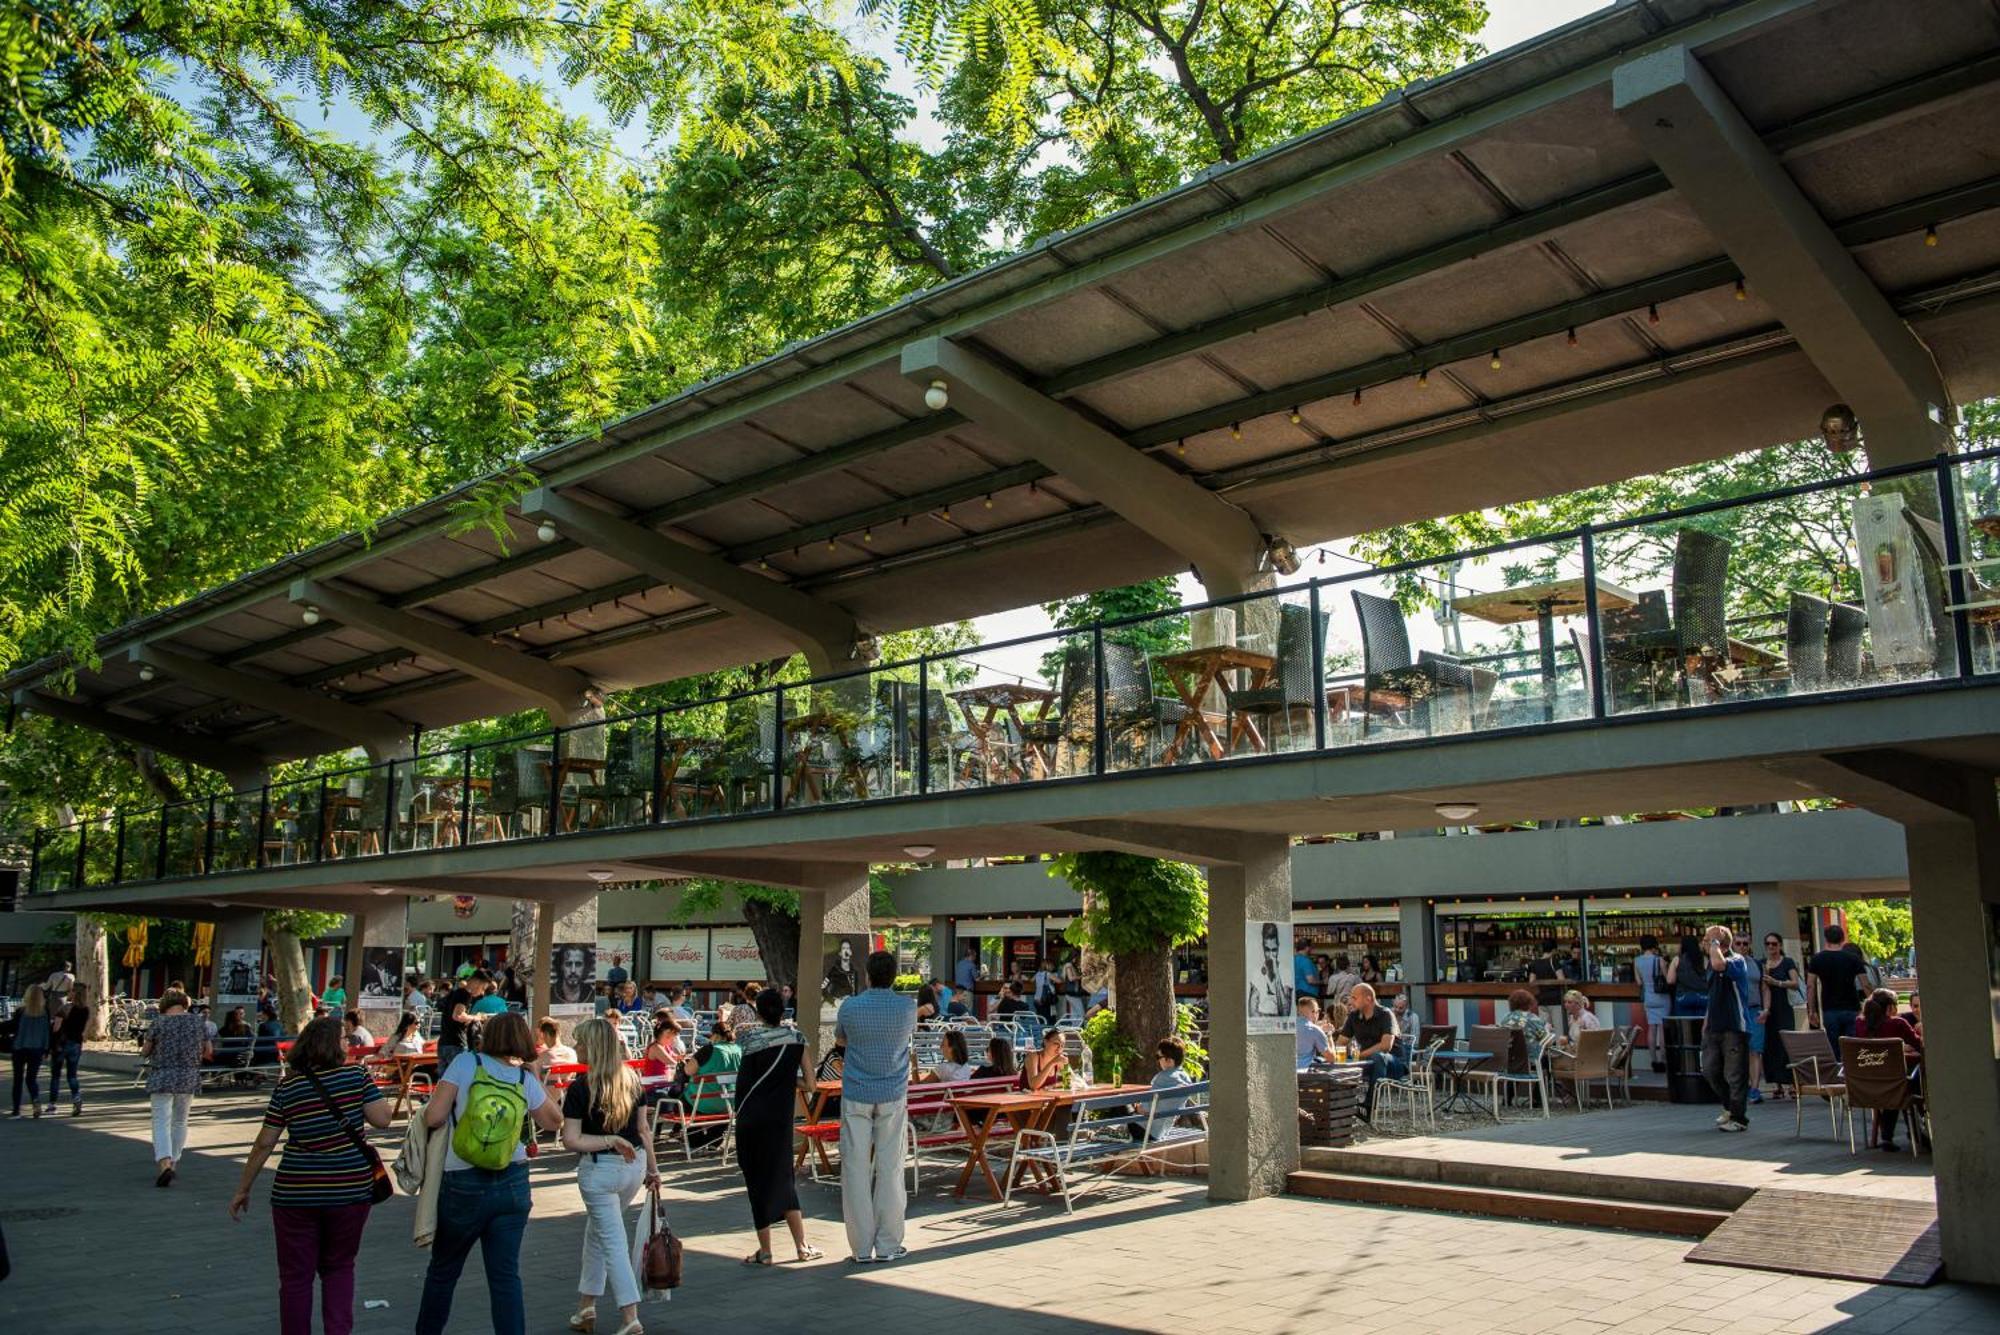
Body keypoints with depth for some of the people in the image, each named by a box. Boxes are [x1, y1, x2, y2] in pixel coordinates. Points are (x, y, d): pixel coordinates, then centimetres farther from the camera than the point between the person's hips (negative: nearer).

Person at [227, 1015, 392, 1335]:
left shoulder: (287, 1087, -1)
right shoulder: (355, 1075, -6)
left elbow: (264, 1144, 1)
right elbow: (382, 1119, -9)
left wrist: (243, 1189, 11)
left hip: (296, 1194, 0)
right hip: (350, 1189, 0)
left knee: (296, 1277, 13)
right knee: (338, 1268, 19)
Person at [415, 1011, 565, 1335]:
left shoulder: (465, 1062, -7)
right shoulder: (526, 1079, 0)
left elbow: (433, 1117, -11)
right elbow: (555, 1122, 14)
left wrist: (429, 1106, 11)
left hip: (463, 1185, -2)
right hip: (513, 1184, 2)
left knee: (442, 1271, 18)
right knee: (506, 1276, 5)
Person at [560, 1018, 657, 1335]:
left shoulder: (580, 1088, -14)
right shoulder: (633, 1080, 1)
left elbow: (571, 1140, -18)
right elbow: (644, 1128, 7)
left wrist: (608, 1140, -13)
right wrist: (652, 1167, 15)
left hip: (599, 1169, -6)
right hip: (633, 1165, 6)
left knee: (612, 1241, 2)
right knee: (596, 1230, 23)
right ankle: (587, 1306, 30)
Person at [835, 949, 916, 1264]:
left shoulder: (850, 1008, -5)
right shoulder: (907, 1007, -4)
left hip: (856, 1095, 0)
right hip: (892, 1096, 1)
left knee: (856, 1168, 5)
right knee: (889, 1168, 5)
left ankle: (862, 1246, 7)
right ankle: (888, 1245, 8)